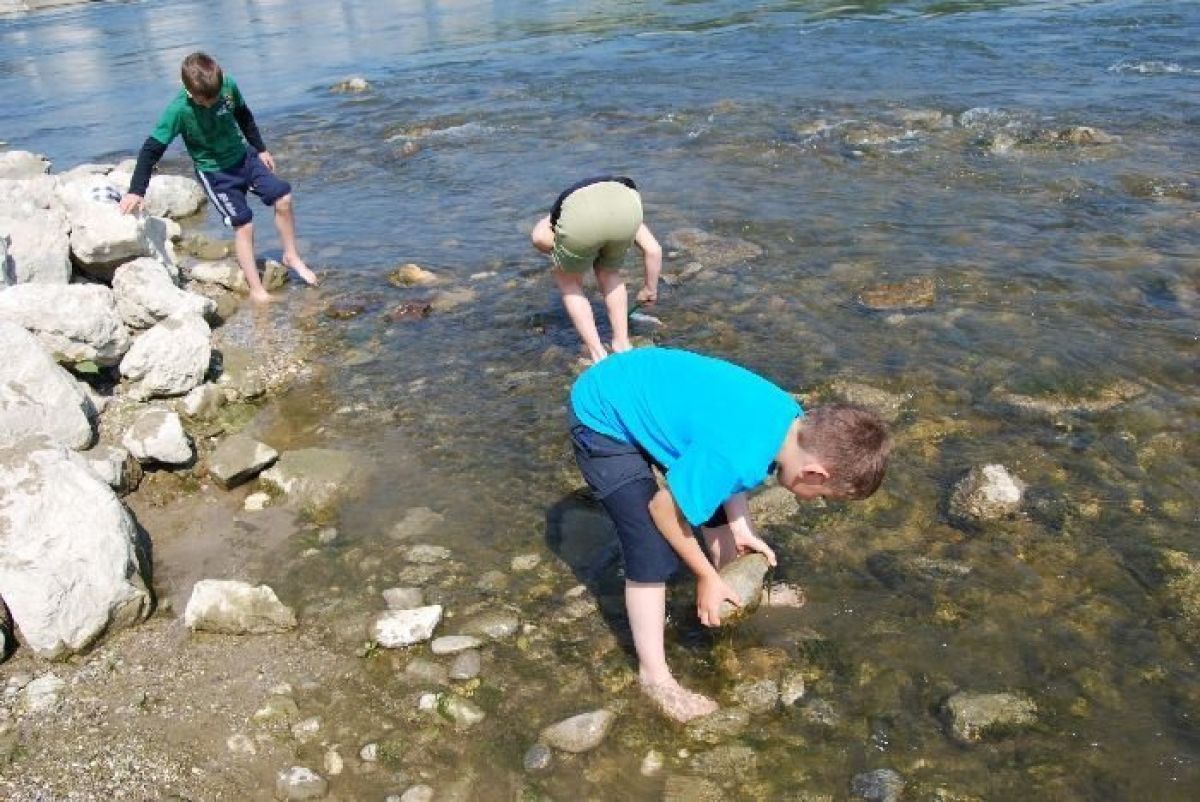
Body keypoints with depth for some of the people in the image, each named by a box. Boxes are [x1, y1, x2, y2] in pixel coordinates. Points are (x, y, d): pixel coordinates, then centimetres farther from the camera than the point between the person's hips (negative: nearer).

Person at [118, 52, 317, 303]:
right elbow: (152, 148, -23)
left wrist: (260, 149, 12)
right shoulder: (179, 110, -26)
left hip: (244, 157, 5)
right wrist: (136, 191, -27)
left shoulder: (228, 86, -16)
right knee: (243, 224, -9)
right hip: (214, 172, -5)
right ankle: (256, 289, 1)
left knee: (283, 198, -3)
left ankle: (291, 256, 18)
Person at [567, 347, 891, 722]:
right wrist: (707, 577, -8)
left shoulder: (790, 417, -9)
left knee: (719, 500, 18)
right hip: (602, 418, -9)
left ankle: (737, 592, 43)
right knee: (655, 554, -10)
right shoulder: (739, 456, -35)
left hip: (643, 394, 9)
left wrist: (740, 528, -1)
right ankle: (654, 676, 10)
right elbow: (664, 508, -20)